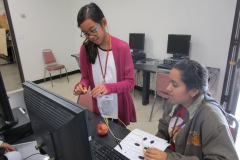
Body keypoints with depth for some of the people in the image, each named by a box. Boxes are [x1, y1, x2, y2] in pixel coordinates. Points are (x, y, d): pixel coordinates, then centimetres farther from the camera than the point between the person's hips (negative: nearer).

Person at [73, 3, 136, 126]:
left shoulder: (122, 47, -16)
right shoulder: (85, 49, -7)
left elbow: (130, 82, -13)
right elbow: (85, 77, 2)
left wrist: (109, 87, -30)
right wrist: (81, 86, -20)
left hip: (119, 109, -2)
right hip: (98, 109, 2)